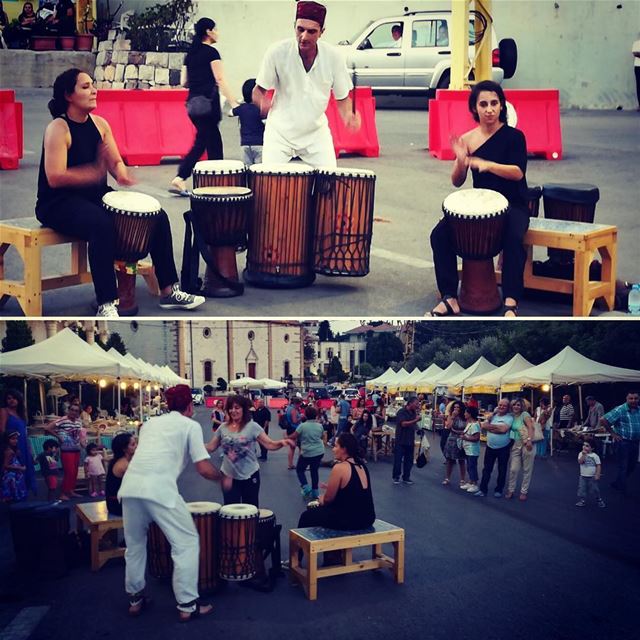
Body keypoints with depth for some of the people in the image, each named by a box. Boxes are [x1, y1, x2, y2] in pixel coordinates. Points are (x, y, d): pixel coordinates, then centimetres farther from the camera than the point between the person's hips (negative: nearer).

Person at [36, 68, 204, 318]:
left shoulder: (100, 124, 8)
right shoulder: (58, 128, -14)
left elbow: (116, 162, 10)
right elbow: (54, 177, -23)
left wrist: (122, 175, -13)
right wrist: (97, 172, -29)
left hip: (95, 196, 8)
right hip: (60, 203, -8)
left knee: (157, 216, -5)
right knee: (103, 225, -38)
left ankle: (168, 292, 2)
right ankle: (106, 306, -31)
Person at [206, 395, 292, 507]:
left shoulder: (252, 426, -10)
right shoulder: (223, 427, 0)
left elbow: (269, 444, -16)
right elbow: (210, 447, 6)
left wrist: (282, 442, -36)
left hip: (249, 476, -2)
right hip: (228, 475, 3)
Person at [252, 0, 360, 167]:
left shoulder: (333, 56, -13)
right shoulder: (277, 52, -17)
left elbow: (342, 97, -1)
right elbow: (259, 90, -6)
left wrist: (348, 115, -23)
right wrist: (263, 102, -30)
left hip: (316, 132, 1)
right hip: (280, 131, -1)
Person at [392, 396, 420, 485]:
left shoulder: (413, 412, 9)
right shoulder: (402, 412, -11)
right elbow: (403, 424, -23)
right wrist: (415, 420, -23)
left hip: (410, 440, 6)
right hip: (401, 441, -6)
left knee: (409, 460, 9)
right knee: (398, 459, 0)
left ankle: (406, 477, 18)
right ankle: (396, 477, 11)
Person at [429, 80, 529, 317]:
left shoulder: (513, 136, -5)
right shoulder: (467, 139, 2)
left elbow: (518, 172, -18)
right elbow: (457, 182, 2)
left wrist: (488, 165, -34)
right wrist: (461, 161, -19)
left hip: (512, 205, -3)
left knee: (514, 239, -35)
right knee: (440, 235, -18)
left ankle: (511, 303, -28)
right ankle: (449, 298, -13)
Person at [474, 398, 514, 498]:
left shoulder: (509, 417, -9)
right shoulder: (493, 415, 6)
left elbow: (503, 429, -23)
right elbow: (484, 425, -5)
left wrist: (491, 426, -10)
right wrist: (497, 427, -17)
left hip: (503, 448, -4)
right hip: (490, 447, 4)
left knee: (502, 470, 8)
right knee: (486, 469, 6)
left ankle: (499, 490, 19)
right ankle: (483, 489, 11)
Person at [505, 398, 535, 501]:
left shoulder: (525, 414, -6)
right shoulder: (512, 416, 11)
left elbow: (531, 427, -18)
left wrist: (529, 440, -29)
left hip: (527, 444, -5)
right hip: (516, 444, 5)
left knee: (527, 470, 4)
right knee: (513, 469, 1)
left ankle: (524, 491, 14)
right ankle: (510, 490, 14)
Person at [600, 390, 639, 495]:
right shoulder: (620, 410, -15)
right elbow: (603, 420, -17)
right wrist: (613, 433, -11)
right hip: (623, 442, -6)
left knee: (632, 466, 15)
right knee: (623, 467, 2)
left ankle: (617, 483, 33)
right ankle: (623, 490, 15)